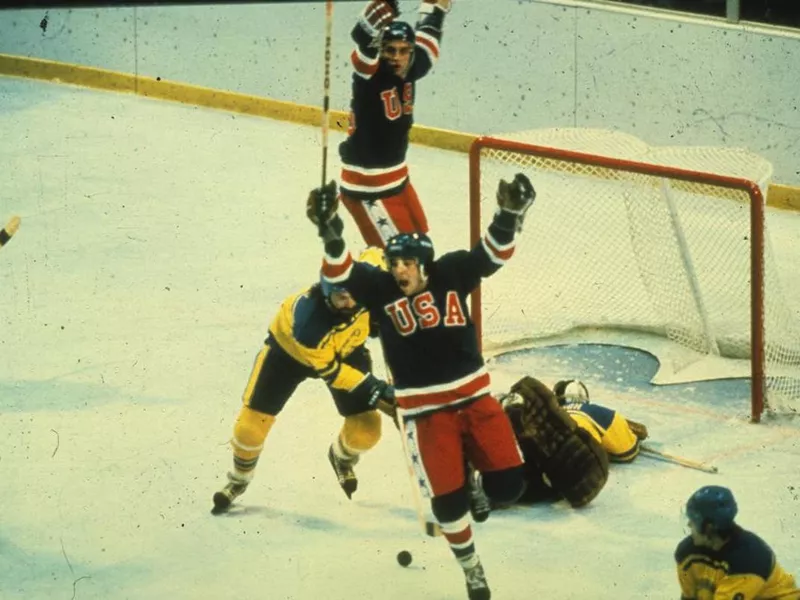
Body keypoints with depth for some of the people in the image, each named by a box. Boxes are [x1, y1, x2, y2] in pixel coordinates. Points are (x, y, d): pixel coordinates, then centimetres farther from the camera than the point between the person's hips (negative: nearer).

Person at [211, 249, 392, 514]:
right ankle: (239, 479, 27)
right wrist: (369, 386, -36)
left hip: (345, 348, 4)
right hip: (290, 348, -4)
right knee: (253, 419, -4)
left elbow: (375, 257, -12)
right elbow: (327, 368, -31)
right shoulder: (307, 318, -46)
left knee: (366, 427, -4)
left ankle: (342, 457, 34)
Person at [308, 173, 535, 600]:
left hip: (475, 399, 2)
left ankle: (477, 489, 32)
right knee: (447, 500, -2)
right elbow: (342, 274, -21)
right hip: (425, 414, -2)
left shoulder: (451, 274, -2)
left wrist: (509, 215, -26)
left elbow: (491, 253, -7)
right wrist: (330, 232, -40)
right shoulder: (381, 290, -7)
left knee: (507, 484, -4)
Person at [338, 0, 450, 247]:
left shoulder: (409, 71, -2)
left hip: (398, 177, 9)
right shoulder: (369, 75, -21)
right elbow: (365, 40, -42)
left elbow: (427, 35, 18)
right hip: (367, 186, -9)